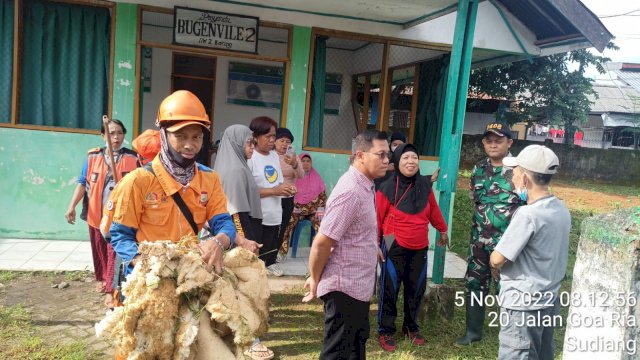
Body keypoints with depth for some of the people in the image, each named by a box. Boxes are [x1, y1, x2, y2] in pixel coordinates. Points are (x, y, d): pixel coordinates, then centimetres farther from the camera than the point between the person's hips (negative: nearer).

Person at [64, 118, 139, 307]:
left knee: (115, 252, -5)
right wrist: (72, 206, -7)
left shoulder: (133, 158, -3)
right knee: (99, 250, 16)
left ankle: (111, 290, 0)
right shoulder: (93, 156, 3)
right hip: (96, 214, 3)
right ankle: (102, 278, 37)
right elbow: (82, 183, 3)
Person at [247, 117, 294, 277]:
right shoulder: (249, 157, -13)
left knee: (271, 248, 16)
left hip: (274, 214, 7)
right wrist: (274, 191, -20)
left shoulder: (274, 155, 13)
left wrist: (287, 188, -1)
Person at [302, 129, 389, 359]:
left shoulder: (364, 186, 7)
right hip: (345, 288, -9)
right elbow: (322, 242, -23)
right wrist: (315, 281, -11)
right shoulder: (351, 191, -24)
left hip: (358, 286, 9)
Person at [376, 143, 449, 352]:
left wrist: (442, 230, 24)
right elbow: (377, 218, -9)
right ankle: (386, 331, 18)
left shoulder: (425, 184, -2)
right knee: (389, 290, 2)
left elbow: (433, 209, 14)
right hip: (395, 248, -4)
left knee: (416, 289, 15)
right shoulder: (387, 188, -15)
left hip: (420, 248, 5)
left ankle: (411, 327, 34)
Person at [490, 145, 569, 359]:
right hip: (549, 301, 8)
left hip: (523, 305, -8)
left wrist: (494, 258, 3)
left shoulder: (528, 214, -24)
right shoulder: (562, 210, 2)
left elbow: (497, 261, -20)